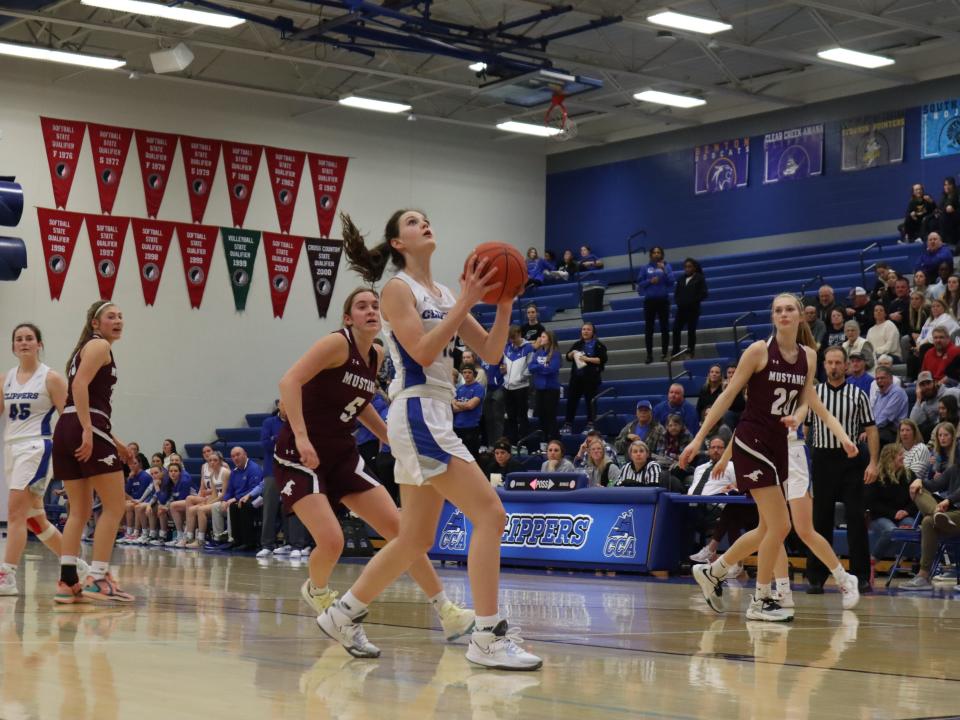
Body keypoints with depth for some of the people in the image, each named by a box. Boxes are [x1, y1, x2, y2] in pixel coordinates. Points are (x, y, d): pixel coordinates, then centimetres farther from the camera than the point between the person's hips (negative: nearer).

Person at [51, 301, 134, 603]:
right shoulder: (99, 346, -2)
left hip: (66, 430, 9)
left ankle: (68, 581, 5)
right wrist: (88, 431, -25)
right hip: (88, 429, -9)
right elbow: (79, 386, -17)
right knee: (115, 507, -4)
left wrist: (113, 441, 29)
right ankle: (97, 579, -7)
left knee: (79, 511, 11)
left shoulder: (85, 349, 27)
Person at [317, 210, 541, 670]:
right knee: (490, 514, -17)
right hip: (417, 413, -9)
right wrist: (466, 302, -17)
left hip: (436, 417, 9)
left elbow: (491, 353, 12)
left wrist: (504, 303, -1)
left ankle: (344, 615, 26)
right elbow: (422, 351, -17)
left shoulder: (444, 295, 16)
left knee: (415, 540, 14)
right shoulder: (397, 289, -5)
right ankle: (488, 637, -16)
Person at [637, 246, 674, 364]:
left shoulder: (666, 266, 3)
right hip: (649, 300, 1)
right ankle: (649, 355, 4)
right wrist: (650, 281, -13)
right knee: (648, 329, 0)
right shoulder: (645, 268, 4)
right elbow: (640, 283, 3)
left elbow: (671, 281, -6)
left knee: (664, 328, 3)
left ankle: (665, 353, 10)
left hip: (663, 300, -1)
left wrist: (664, 270, -18)